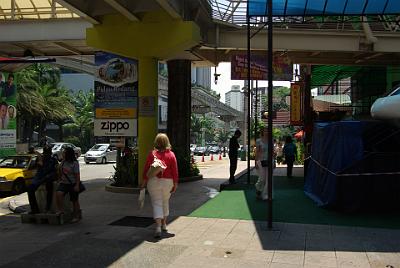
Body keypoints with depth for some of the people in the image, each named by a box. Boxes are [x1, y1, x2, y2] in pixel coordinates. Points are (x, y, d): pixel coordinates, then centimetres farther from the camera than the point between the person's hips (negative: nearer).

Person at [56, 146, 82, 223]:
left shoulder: (74, 163, -13)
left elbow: (77, 175, -14)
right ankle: (60, 210, -9)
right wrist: (60, 180, 17)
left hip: (73, 184, -5)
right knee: (58, 193, -23)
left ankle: (76, 216, 20)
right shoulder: (63, 162, 5)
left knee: (75, 200, 5)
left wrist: (77, 185, -18)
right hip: (64, 183, 5)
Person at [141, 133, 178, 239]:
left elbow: (146, 169, -4)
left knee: (157, 203, 0)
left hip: (154, 181, -2)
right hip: (167, 182, 2)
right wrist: (175, 184, 3)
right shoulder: (171, 154, -3)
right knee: (165, 202, 21)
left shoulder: (152, 154, -6)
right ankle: (164, 224, 34)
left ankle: (158, 227, -14)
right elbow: (174, 171, -4)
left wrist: (144, 182, 4)